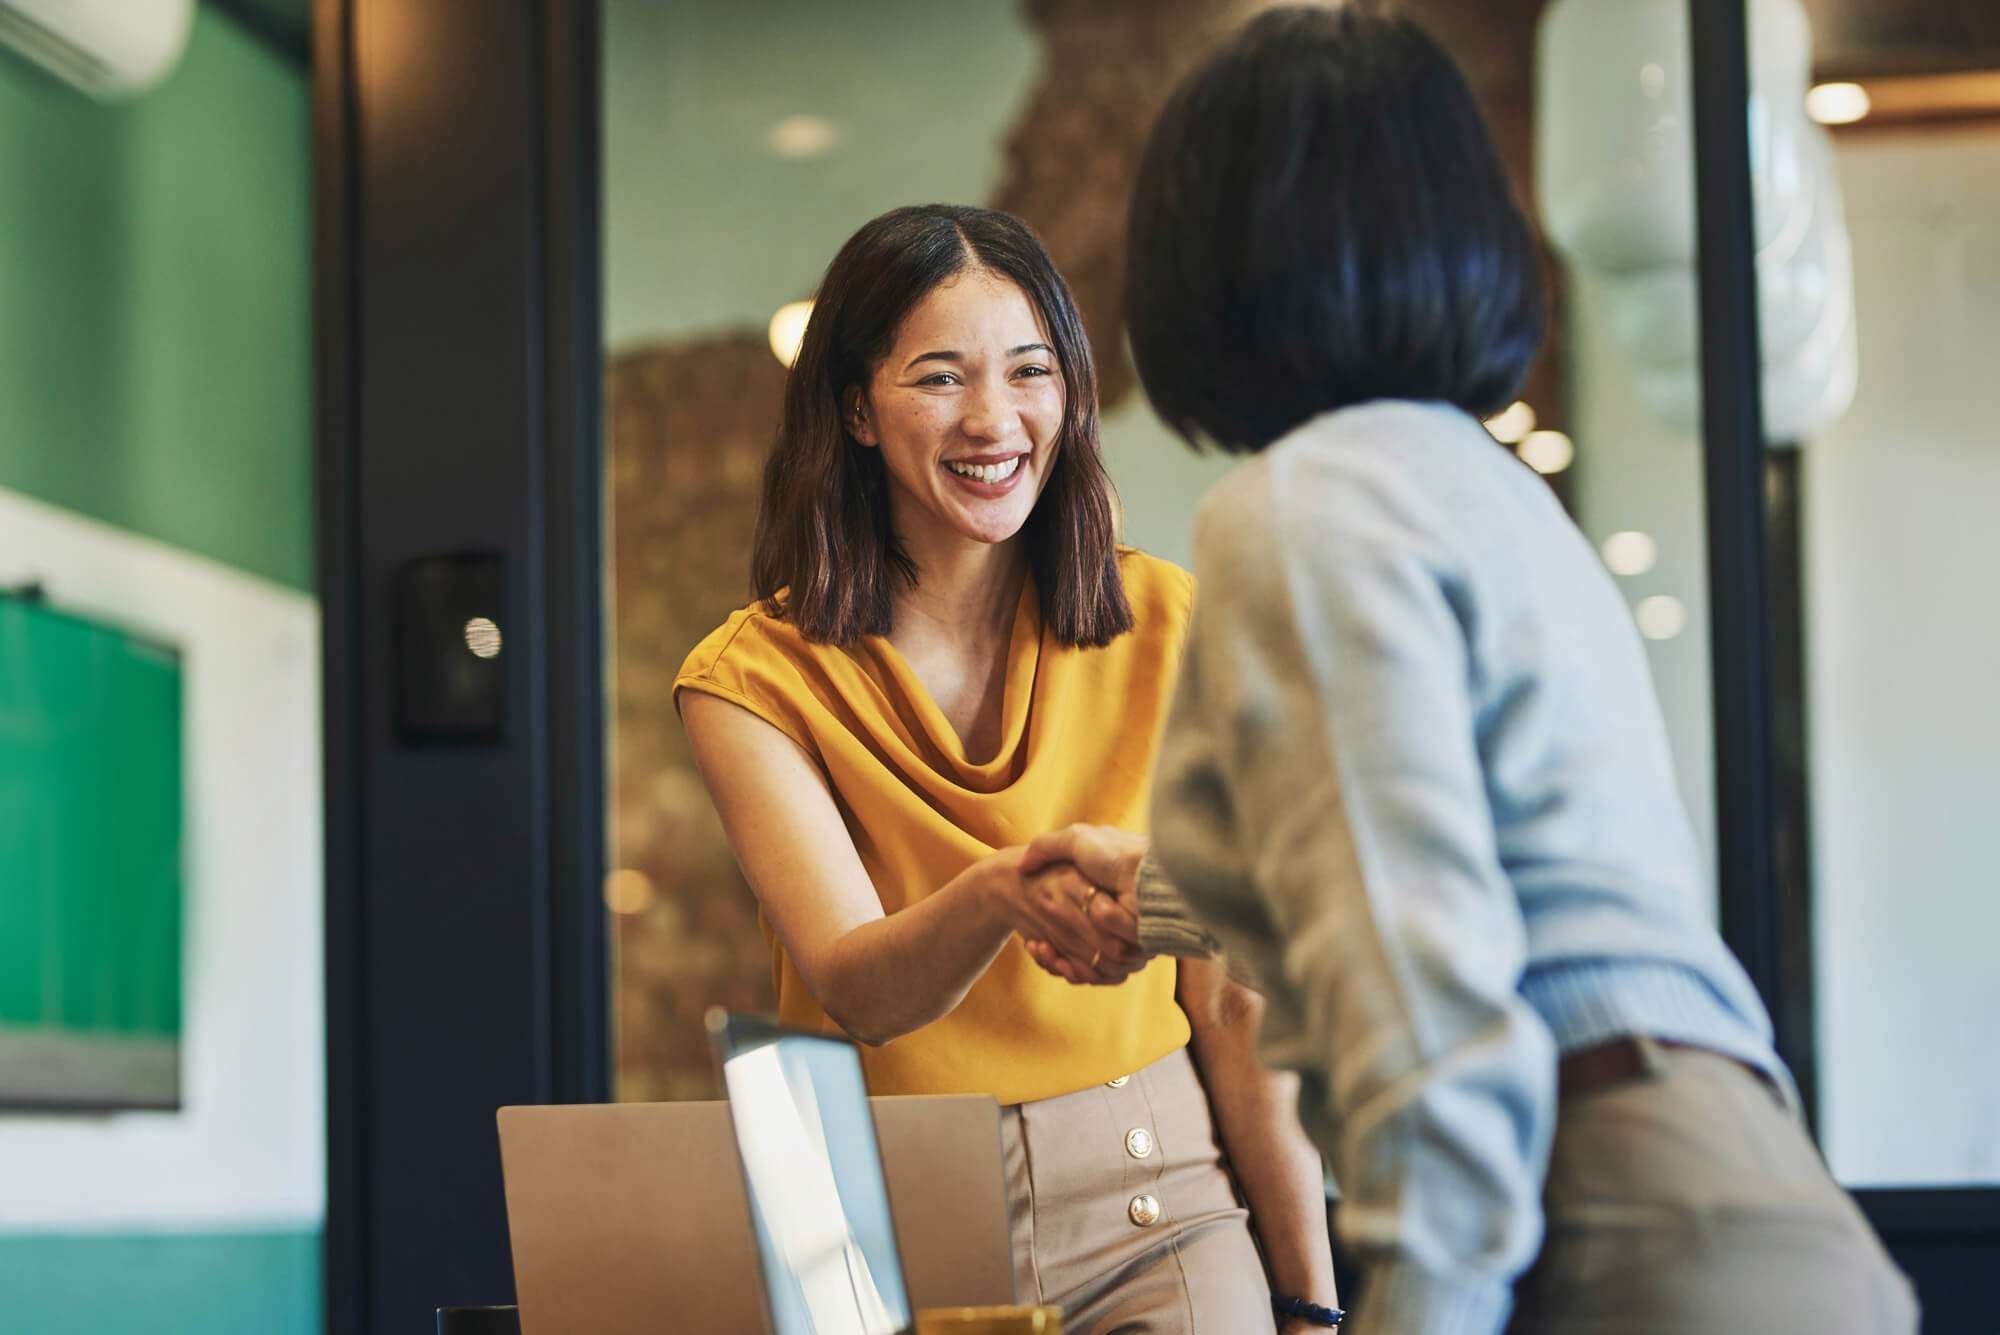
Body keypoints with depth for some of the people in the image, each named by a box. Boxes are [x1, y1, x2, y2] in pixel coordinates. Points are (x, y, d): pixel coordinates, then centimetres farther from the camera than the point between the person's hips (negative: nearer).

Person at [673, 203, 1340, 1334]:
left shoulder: (1164, 628, 2)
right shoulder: (754, 680, -2)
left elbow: (1236, 998, 2)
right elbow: (855, 990, -15)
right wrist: (997, 895, -35)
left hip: (1151, 1207, 0)